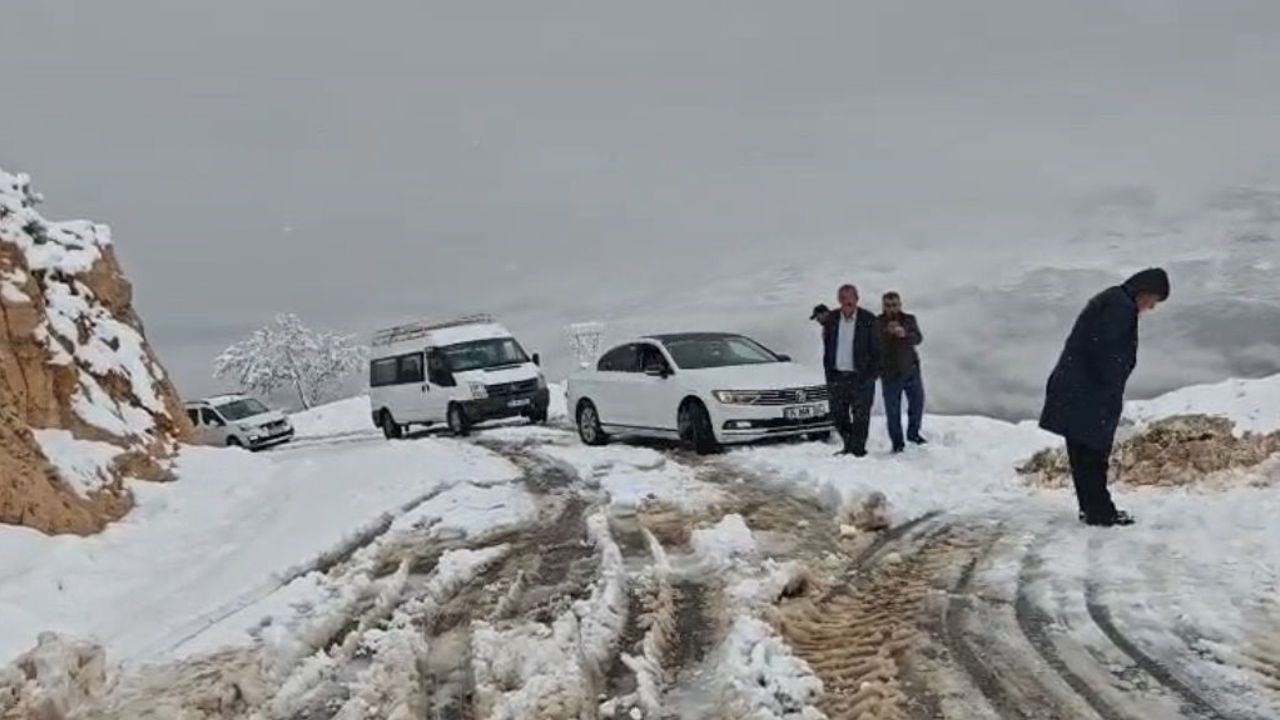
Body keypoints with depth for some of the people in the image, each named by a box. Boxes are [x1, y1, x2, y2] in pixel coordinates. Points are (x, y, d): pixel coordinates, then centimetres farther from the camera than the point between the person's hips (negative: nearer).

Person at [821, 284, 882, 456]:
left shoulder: (868, 320, -2)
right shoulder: (831, 319, 8)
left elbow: (876, 350, -1)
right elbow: (826, 347, 13)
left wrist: (871, 375, -7)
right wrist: (829, 372, 6)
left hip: (860, 377, -4)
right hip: (837, 376, 4)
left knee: (861, 416, -2)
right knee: (837, 415, 7)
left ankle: (858, 450, 7)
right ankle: (849, 446, 26)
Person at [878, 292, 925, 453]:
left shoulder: (909, 319, 2)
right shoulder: (877, 323, -3)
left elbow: (918, 338, -13)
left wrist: (905, 334, -35)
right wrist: (887, 332, -32)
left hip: (910, 370, 3)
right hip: (890, 373, -3)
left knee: (917, 402, 14)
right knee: (893, 410, 1)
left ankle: (913, 433, 35)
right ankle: (897, 442, 11)